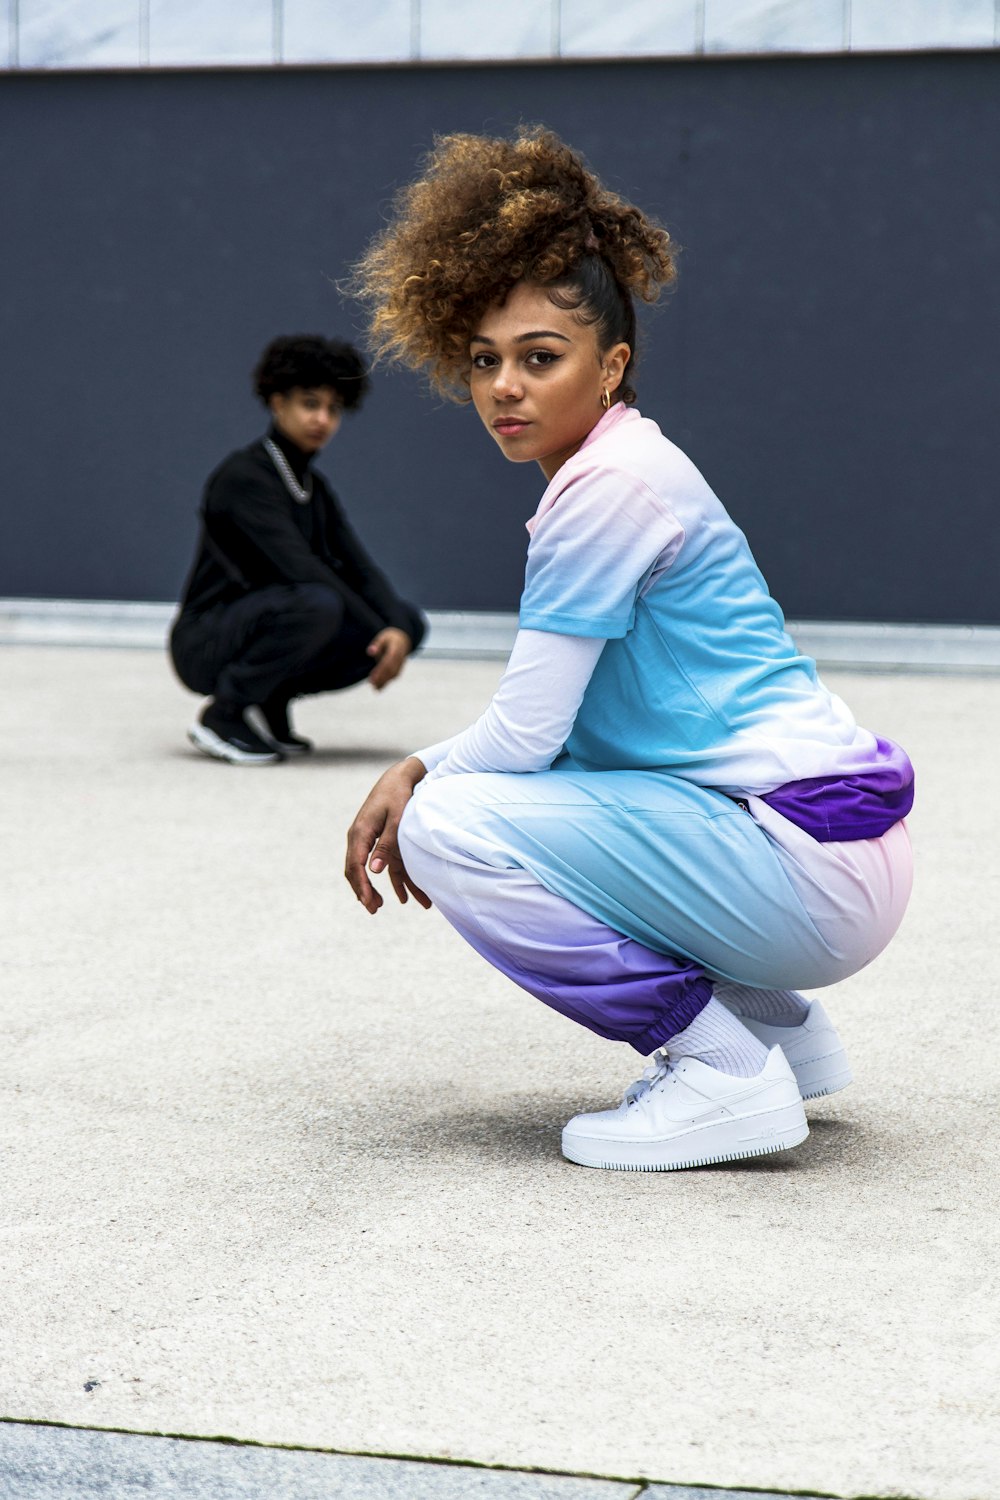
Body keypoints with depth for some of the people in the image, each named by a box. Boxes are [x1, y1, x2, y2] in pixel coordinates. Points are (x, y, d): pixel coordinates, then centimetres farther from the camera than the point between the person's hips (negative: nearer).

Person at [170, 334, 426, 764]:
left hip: (260, 626, 8)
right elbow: (298, 568, -23)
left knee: (407, 620, -1)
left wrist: (397, 629, -16)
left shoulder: (313, 487, 13)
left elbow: (357, 568, 4)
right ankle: (223, 713, -14)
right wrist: (378, 637, -23)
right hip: (206, 641, -8)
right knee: (316, 604, -36)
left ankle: (270, 702, 5)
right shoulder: (243, 476, -14)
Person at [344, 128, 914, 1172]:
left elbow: (525, 732, -17)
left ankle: (727, 1072, -8)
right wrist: (414, 769, 3)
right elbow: (555, 719, 17)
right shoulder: (607, 475, 14)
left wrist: (417, 799, 2)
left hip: (813, 871, -10)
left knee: (451, 826, -15)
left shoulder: (612, 483, -16)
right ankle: (774, 1023, 20)